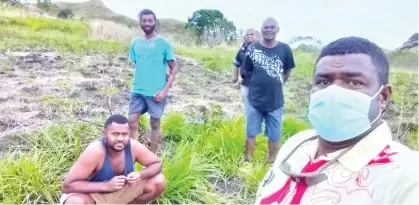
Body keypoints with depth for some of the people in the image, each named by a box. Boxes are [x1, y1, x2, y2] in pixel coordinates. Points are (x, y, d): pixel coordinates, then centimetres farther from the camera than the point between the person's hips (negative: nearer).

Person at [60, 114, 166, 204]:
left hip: (121, 191, 4)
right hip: (94, 195, -4)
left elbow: (157, 163, -6)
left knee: (158, 182, -11)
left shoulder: (134, 146, -21)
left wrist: (141, 175, -28)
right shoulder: (95, 151, -33)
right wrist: (106, 185, -39)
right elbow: (67, 185, -30)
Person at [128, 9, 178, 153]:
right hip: (138, 90, 3)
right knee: (132, 121, 1)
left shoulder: (164, 43, -5)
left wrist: (165, 90, -12)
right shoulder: (135, 43, 5)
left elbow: (174, 68, -4)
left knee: (155, 124, 7)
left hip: (156, 92, -3)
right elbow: (136, 64, 14)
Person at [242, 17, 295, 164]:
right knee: (250, 134, 12)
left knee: (274, 136, 12)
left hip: (275, 102, 0)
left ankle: (272, 162, 29)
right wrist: (258, 83, 9)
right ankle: (247, 160, 29)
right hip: (254, 100, 0)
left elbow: (287, 72, 7)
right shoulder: (252, 48, -8)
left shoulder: (284, 49, -8)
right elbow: (246, 72, 6)